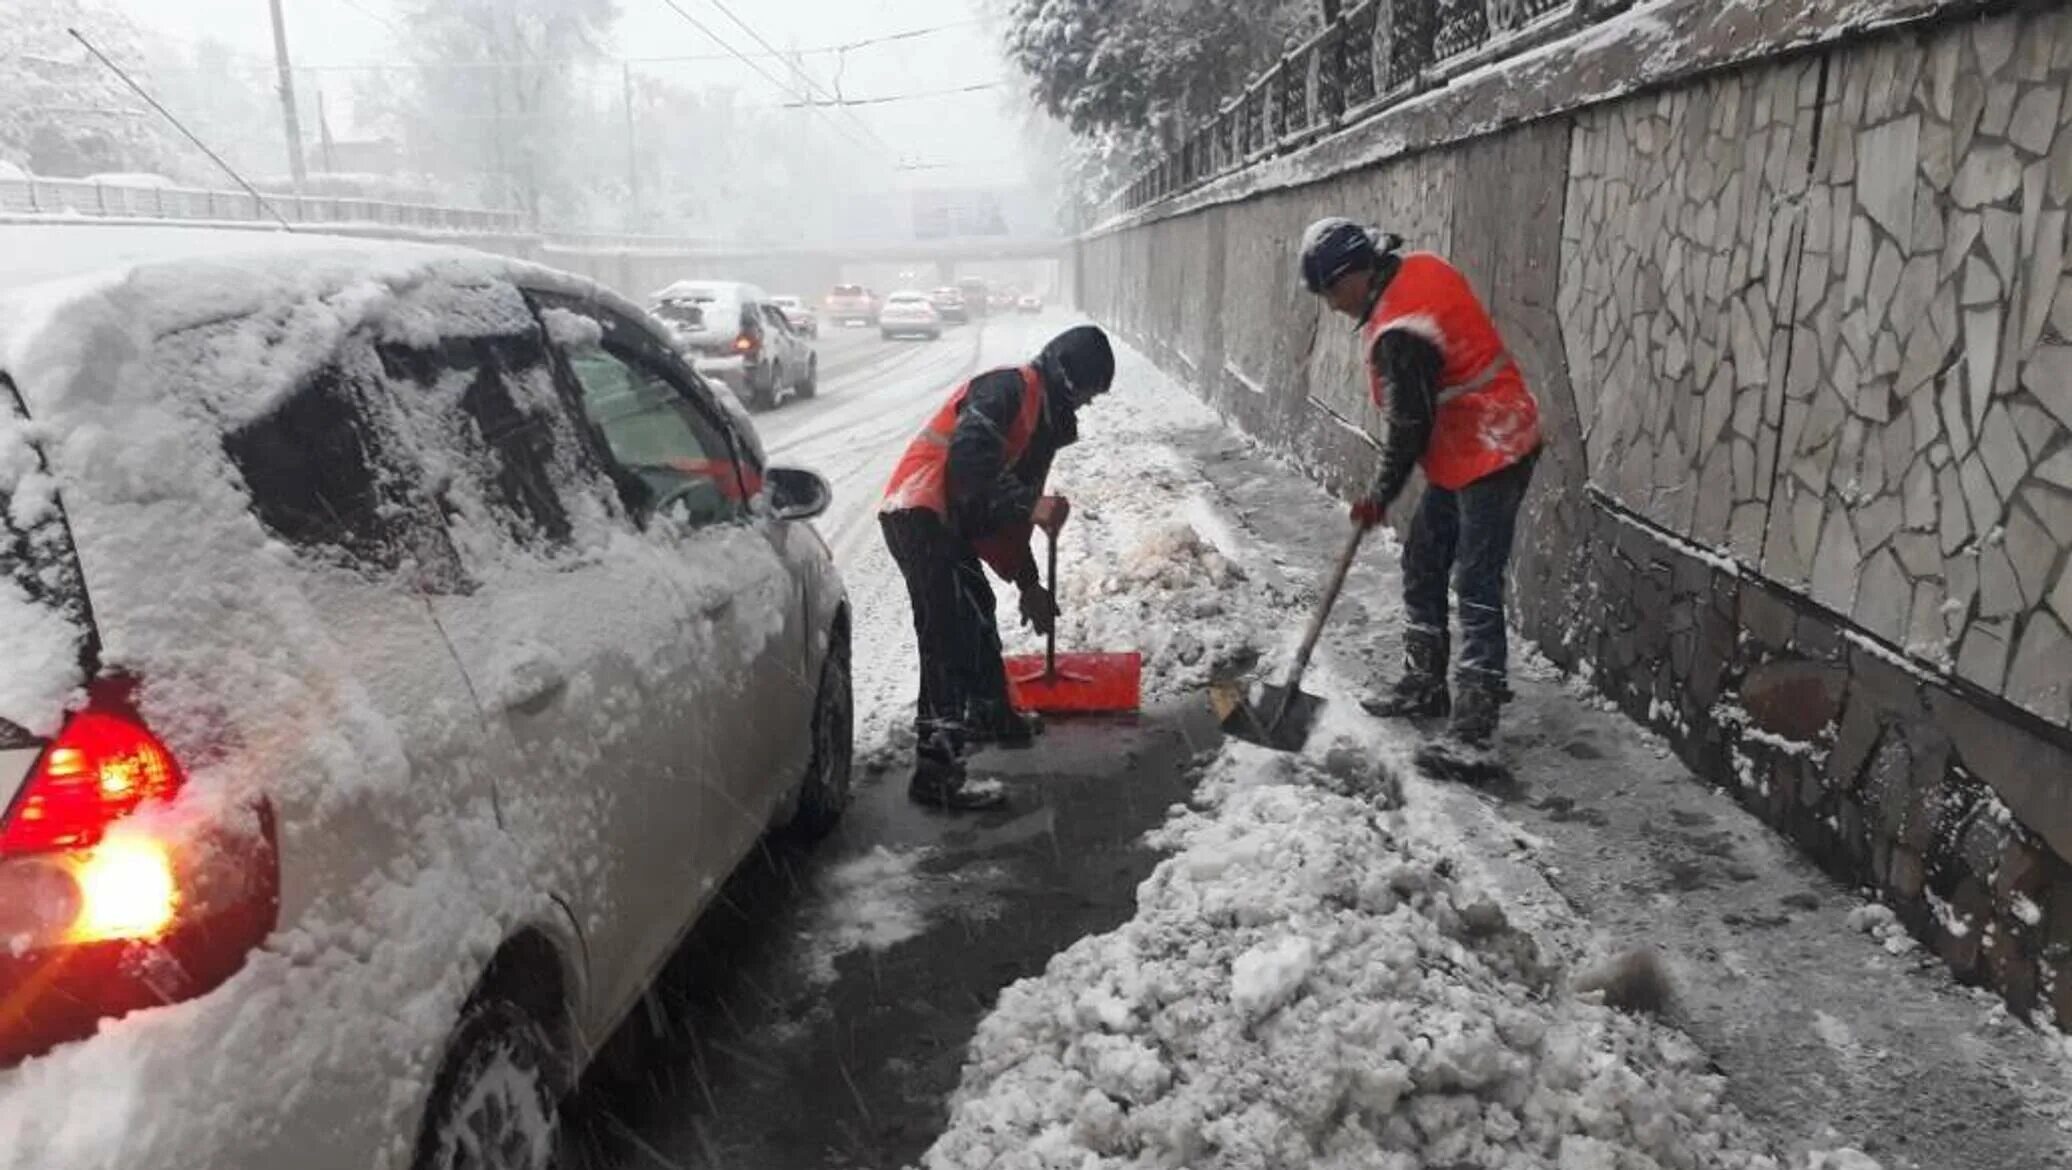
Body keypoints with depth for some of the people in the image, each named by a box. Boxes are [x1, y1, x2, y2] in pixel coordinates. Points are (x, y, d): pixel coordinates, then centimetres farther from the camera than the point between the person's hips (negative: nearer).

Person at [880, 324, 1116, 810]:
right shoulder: (1009, 389, -9)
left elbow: (1005, 512, 24)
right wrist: (1030, 504, -21)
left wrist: (1029, 585, 24)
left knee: (978, 617, 25)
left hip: (950, 524, 11)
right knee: (949, 638, -12)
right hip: (920, 516, -11)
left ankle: (992, 715, 48)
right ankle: (936, 772, -11)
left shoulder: (1045, 421, 20)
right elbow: (968, 460, -25)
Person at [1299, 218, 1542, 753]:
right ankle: (1424, 684, 26)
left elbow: (1410, 426, -18)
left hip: (1490, 457, -10)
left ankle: (1473, 721, -3)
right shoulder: (1418, 267, 3)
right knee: (1422, 565, 15)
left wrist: (1380, 496, -3)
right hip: (1463, 452, 10)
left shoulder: (1398, 333, -26)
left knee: (1476, 587, -8)